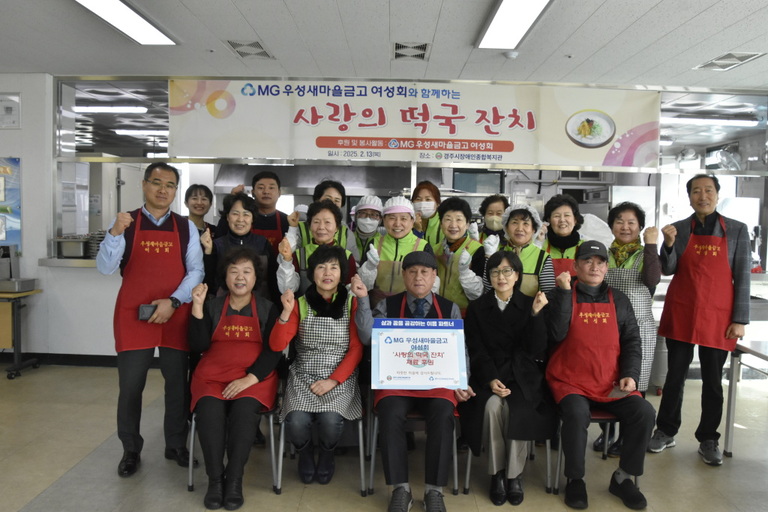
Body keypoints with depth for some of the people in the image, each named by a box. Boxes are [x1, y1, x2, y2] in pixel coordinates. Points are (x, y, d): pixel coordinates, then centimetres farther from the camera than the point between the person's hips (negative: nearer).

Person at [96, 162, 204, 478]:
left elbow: (196, 271, 0)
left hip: (175, 315, 1)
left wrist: (173, 301, -13)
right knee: (130, 385, 3)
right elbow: (105, 268, -7)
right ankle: (130, 451, 21)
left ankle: (176, 446, 25)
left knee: (178, 382, 8)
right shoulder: (125, 223, 2)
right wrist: (114, 233, -22)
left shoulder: (186, 228, 4)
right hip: (133, 315, -1)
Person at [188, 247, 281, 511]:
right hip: (212, 375, 2)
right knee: (209, 412, -29)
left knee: (244, 412, -31)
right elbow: (198, 346, 0)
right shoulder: (213, 306, 12)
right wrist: (198, 306, -7)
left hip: (255, 378, -1)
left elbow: (273, 352, -1)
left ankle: (235, 479, -17)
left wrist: (249, 379, -16)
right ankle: (215, 478, -15)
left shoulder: (268, 308, 7)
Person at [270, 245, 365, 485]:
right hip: (303, 377, 1)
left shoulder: (351, 303, 2)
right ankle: (305, 454, 13)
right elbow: (277, 345, -4)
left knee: (330, 420, -28)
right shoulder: (300, 304, 4)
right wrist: (287, 312, -18)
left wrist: (333, 380, -12)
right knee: (296, 421, -25)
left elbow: (356, 349, -2)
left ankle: (327, 455, 11)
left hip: (340, 378, -1)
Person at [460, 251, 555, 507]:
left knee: (518, 410, -30)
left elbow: (537, 351, -4)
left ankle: (514, 474, -9)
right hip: (487, 375, 0)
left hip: (523, 375, 0)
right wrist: (491, 379, -18)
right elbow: (476, 350, -1)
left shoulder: (530, 304, 6)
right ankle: (497, 473, -11)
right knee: (493, 406, -30)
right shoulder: (476, 308, 7)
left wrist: (536, 314, -15)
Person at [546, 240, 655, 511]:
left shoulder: (619, 300, 12)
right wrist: (564, 292, -16)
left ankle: (624, 477, 4)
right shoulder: (562, 296, 2)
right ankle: (575, 479, -7)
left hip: (612, 383, 4)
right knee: (577, 414, -32)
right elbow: (557, 334, -14)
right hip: (570, 381, -3)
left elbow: (632, 342, 12)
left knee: (644, 412, -19)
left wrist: (630, 374, -4)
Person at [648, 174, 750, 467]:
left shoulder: (737, 230, 1)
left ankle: (708, 440, 20)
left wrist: (739, 319, -5)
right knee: (675, 375, 8)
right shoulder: (679, 229, 3)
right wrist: (669, 244, -21)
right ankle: (666, 432, 20)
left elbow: (742, 278, 0)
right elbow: (668, 270, -3)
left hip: (717, 317, 0)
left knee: (713, 380, 7)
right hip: (681, 315, 1)